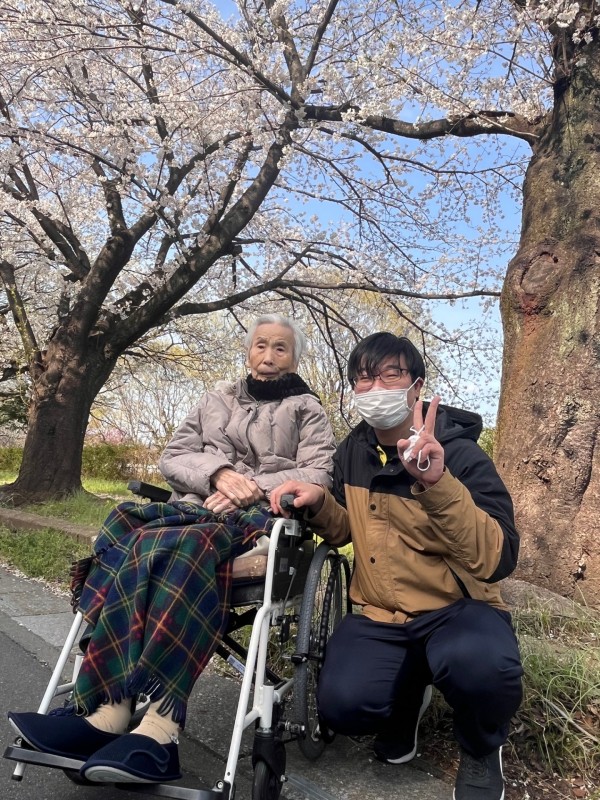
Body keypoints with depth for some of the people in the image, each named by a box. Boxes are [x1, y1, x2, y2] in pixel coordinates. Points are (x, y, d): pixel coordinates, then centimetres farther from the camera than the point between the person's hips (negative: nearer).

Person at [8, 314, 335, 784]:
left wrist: (249, 490, -13)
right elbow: (174, 458, 14)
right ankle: (110, 713, -36)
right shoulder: (217, 399, 25)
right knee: (125, 533, -31)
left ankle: (110, 713, -38)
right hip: (197, 506, 4)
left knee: (157, 548, -35)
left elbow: (320, 476, 0)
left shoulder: (307, 409, 15)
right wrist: (219, 474, -8)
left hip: (262, 519, -3)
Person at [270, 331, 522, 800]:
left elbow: (497, 561, -27)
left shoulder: (461, 455, -16)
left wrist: (437, 483, -42)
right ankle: (410, 690, 15)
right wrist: (320, 504, -9)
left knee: (480, 665, -37)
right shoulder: (353, 451, 2)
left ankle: (482, 750, 2)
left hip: (457, 607, -3)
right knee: (343, 707, -23)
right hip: (381, 613, 4)